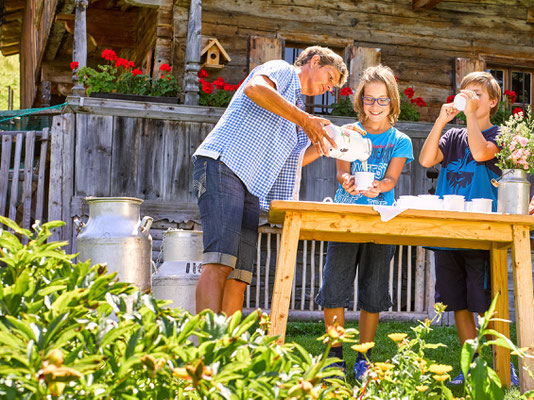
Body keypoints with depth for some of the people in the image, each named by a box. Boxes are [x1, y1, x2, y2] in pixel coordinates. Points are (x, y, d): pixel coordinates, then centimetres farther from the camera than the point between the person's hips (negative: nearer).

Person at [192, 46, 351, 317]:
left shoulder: (296, 110, 33)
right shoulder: (281, 70, 8)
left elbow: (287, 163, 29)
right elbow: (255, 88, -16)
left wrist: (324, 146, 18)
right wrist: (305, 120, -13)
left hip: (252, 190, 9)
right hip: (221, 165, -9)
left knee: (239, 276, -3)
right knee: (220, 262, -24)